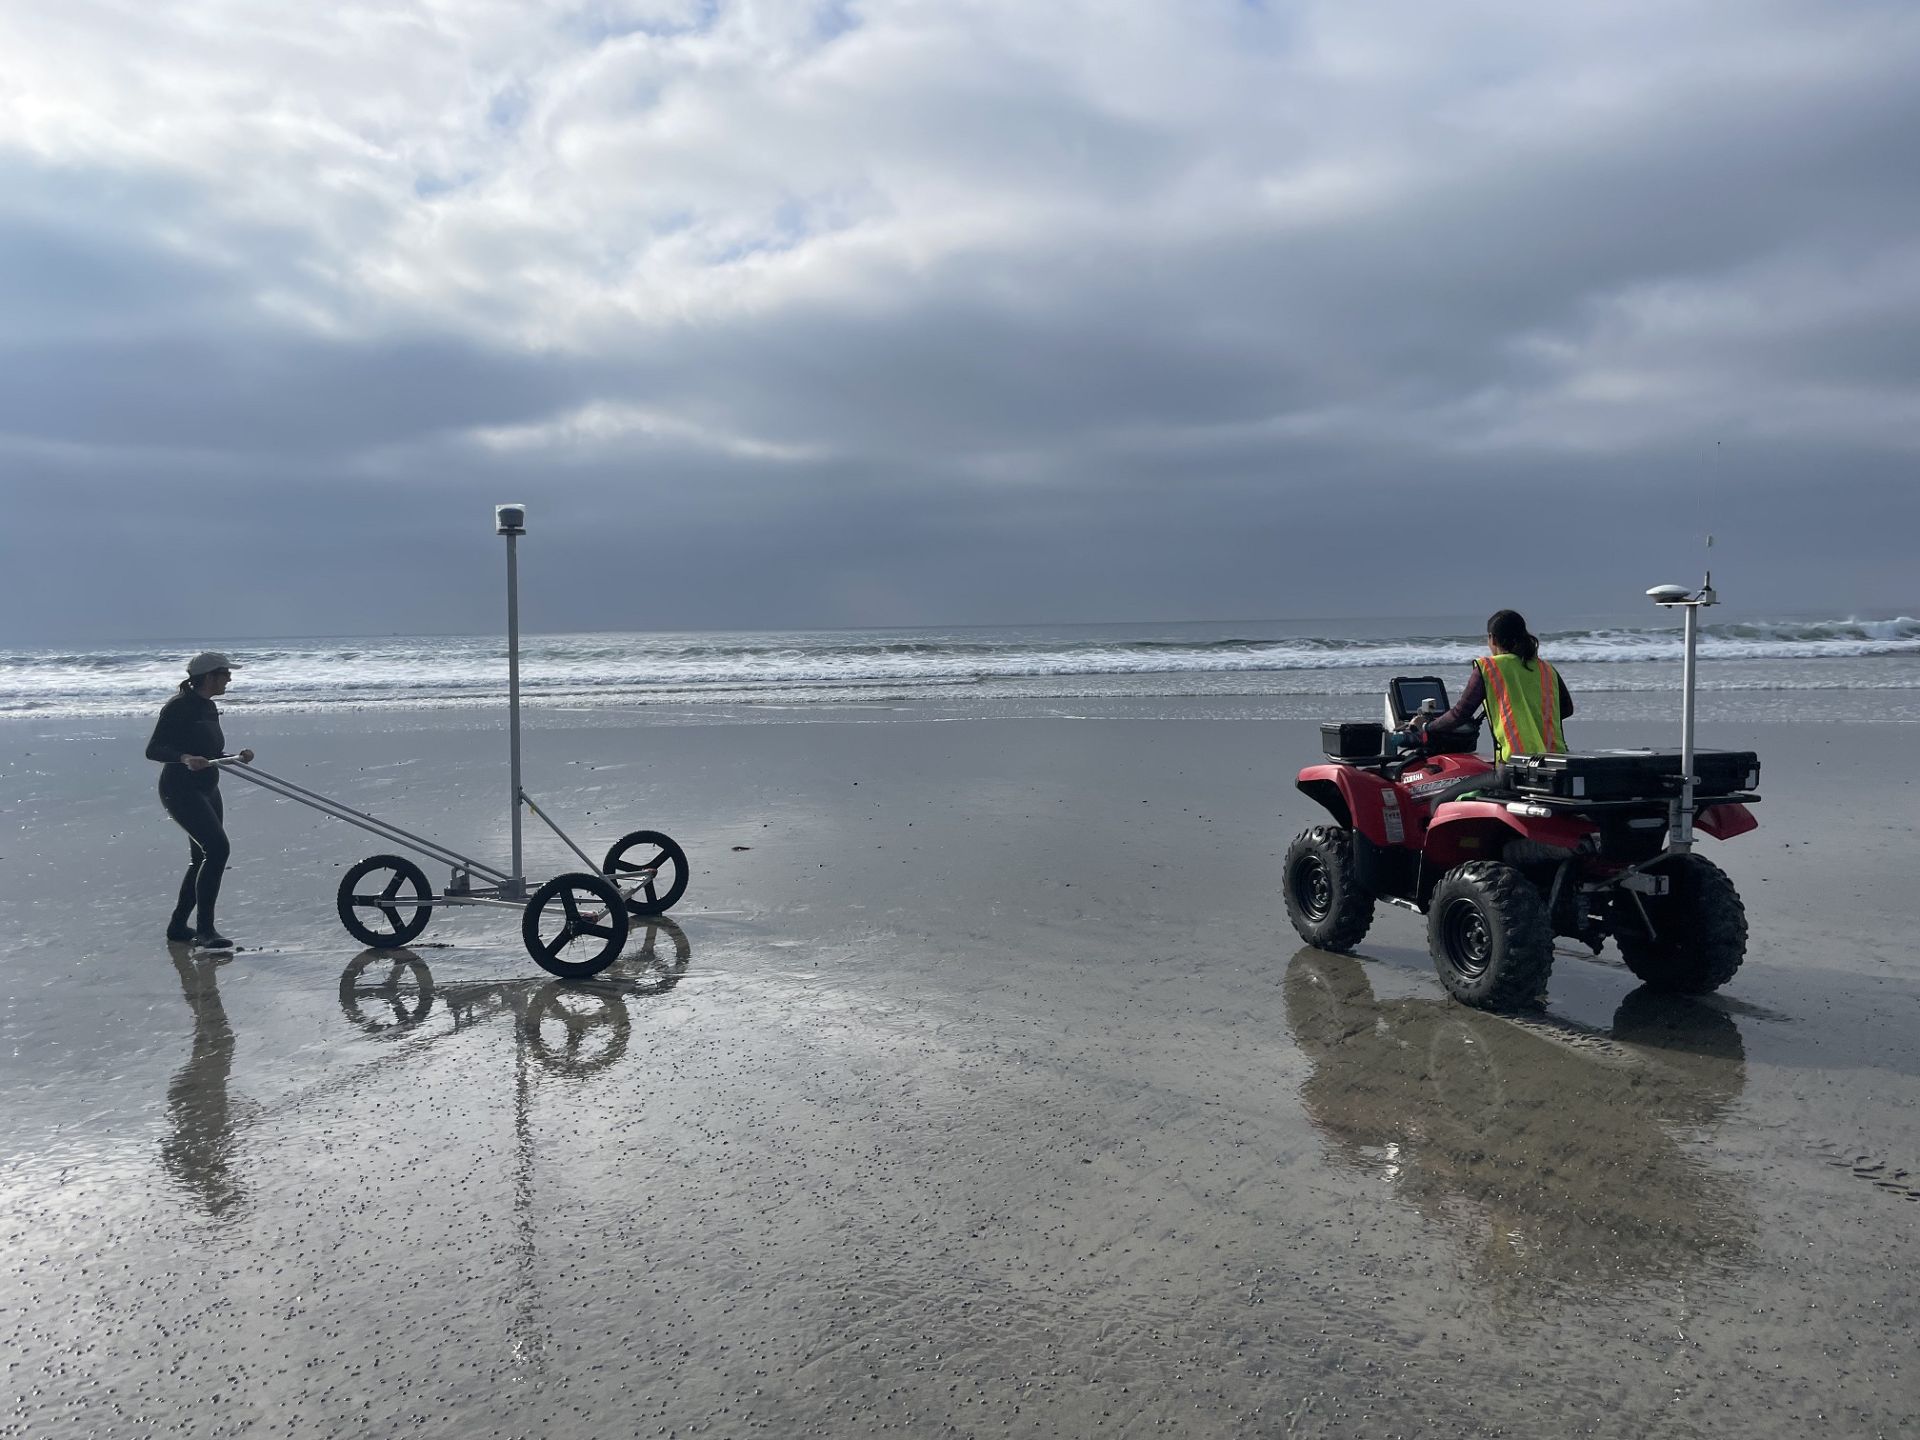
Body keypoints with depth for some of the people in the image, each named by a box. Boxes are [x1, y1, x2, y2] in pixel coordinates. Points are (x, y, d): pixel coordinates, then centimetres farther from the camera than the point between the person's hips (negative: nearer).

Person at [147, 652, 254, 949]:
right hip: (181, 791, -10)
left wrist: (238, 758, 6)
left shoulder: (209, 708, 13)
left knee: (204, 859, 12)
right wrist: (185, 758, -35)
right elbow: (153, 750, -19)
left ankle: (178, 925, 25)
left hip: (207, 791, 10)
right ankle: (205, 928, -18)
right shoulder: (179, 707, -14)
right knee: (217, 848, -21)